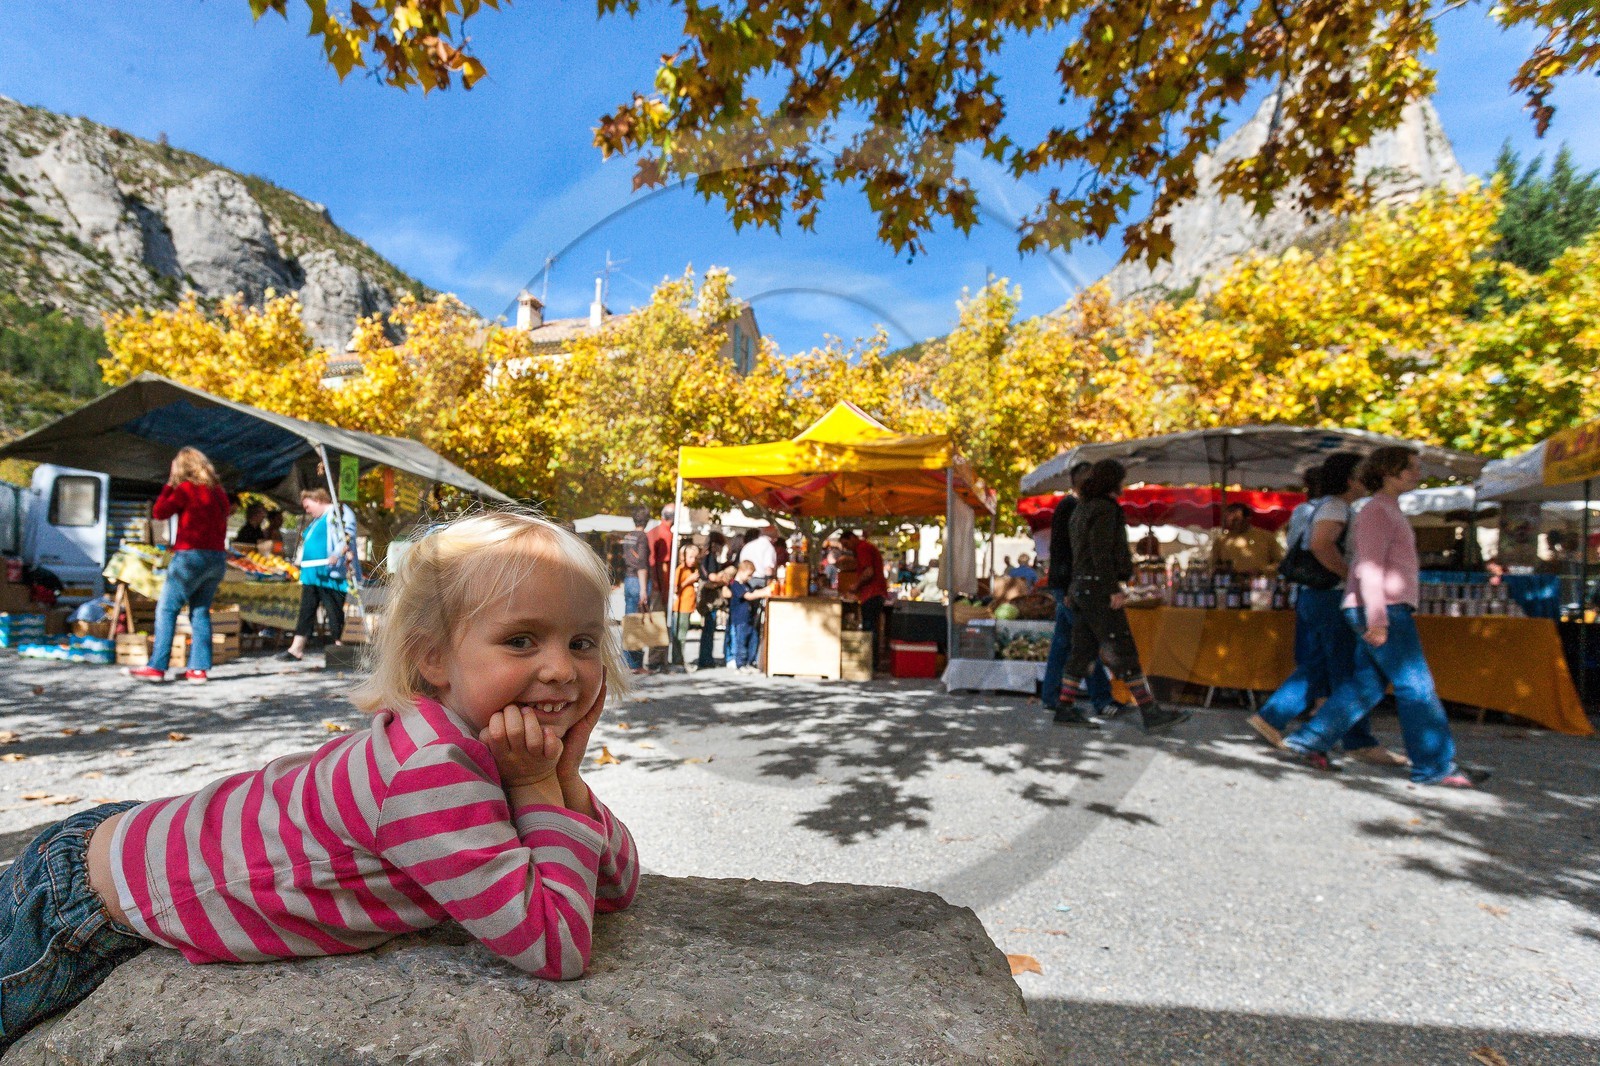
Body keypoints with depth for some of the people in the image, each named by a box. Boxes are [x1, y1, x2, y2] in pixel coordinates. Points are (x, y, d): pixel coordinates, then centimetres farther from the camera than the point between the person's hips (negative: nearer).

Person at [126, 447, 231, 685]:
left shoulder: (186, 489, -6)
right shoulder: (218, 492, 14)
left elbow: (158, 513, 1)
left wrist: (169, 485, 7)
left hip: (191, 557, -6)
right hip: (218, 558, 7)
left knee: (166, 609, 1)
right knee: (200, 611, 10)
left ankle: (157, 667, 0)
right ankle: (199, 668, 7)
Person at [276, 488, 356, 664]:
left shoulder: (338, 512, -6)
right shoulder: (316, 520, 24)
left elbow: (347, 536, -20)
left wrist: (338, 554, -32)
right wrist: (299, 559, 27)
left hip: (330, 575, -10)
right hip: (311, 574, 10)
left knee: (334, 611, -4)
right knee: (306, 611, 11)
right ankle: (296, 649, 16)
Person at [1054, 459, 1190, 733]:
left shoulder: (1082, 509, 18)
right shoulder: (1104, 508, -10)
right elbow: (1101, 552, -18)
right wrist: (1113, 589, -19)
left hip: (1082, 587, 9)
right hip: (1098, 587, -9)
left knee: (1084, 651, 8)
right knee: (1123, 652, -8)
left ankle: (1066, 709, 8)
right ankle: (1150, 713, -5)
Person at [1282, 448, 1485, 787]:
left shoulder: (1389, 511, 21)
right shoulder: (1377, 511, -10)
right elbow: (1369, 567, -18)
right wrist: (1377, 618, -22)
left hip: (1387, 611, 10)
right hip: (1383, 610, -10)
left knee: (1367, 683, 10)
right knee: (1416, 687, -3)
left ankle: (1308, 742, 11)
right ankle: (1434, 766, 6)